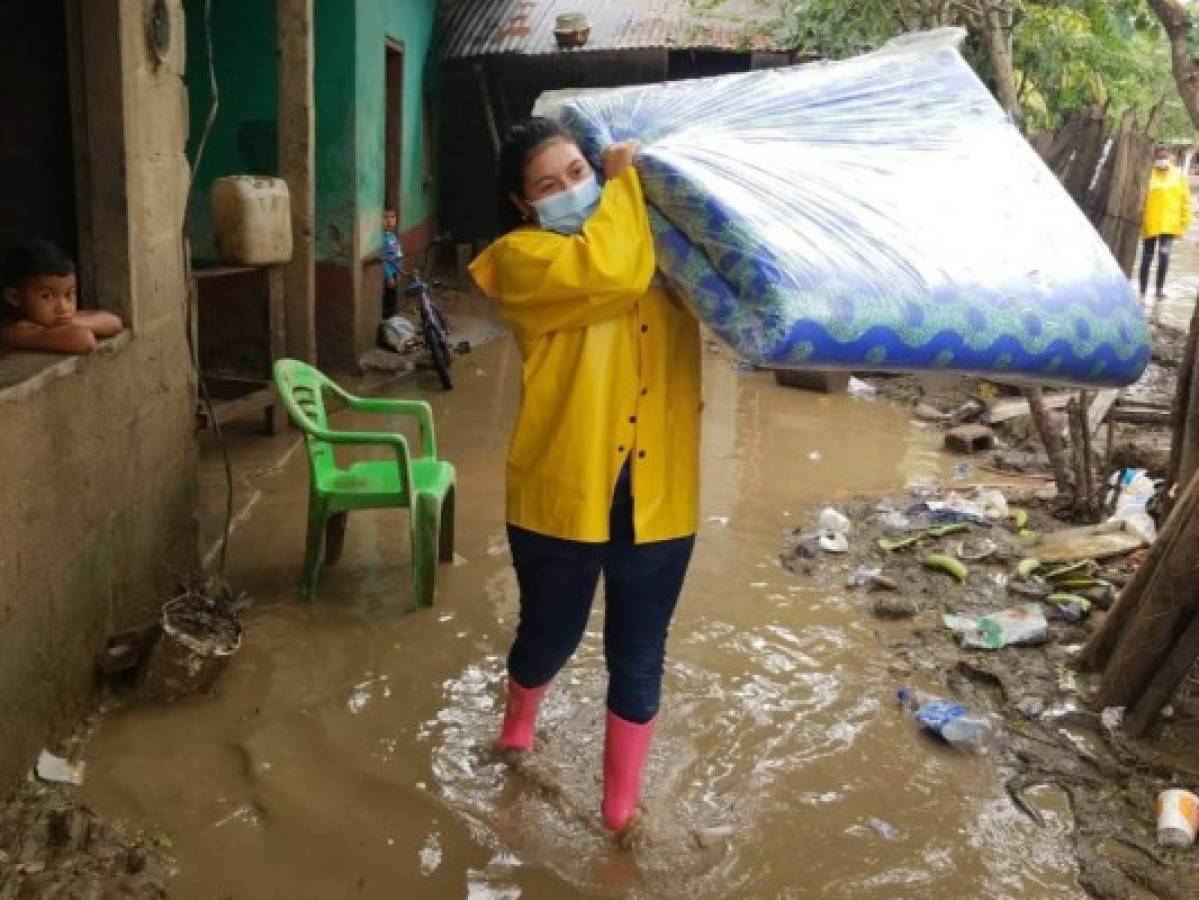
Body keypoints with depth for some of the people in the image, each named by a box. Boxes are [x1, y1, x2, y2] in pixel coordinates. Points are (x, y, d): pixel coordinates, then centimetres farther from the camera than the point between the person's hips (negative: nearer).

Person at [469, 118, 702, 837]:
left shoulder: (656, 241, 10)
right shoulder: (523, 258, -8)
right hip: (563, 489, -3)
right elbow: (612, 269, -26)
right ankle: (518, 723, 53)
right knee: (550, 636, 18)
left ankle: (623, 806, 33)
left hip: (657, 491, 3)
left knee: (638, 656, 13)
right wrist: (624, 180, -11)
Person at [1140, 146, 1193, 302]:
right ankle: (1142, 292, 16)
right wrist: (1138, 220, -6)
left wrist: (1185, 221, 1)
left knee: (1164, 254, -17)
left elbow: (1185, 200, 6)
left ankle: (1160, 288, -4)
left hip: (1169, 223, 0)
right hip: (1150, 223, 0)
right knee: (1147, 258, 6)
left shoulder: (1179, 175, 4)